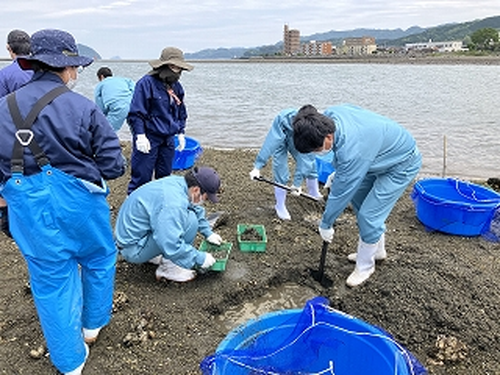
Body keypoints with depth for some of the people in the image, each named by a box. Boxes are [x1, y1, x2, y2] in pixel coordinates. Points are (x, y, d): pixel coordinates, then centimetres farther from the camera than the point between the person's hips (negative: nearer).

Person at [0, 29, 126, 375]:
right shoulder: (84, 108, -13)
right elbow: (113, 167, -11)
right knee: (99, 260, 24)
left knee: (51, 279, 15)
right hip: (77, 201, -3)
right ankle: (93, 325, 43)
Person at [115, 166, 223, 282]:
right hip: (133, 249, -9)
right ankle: (169, 269, -9)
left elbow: (196, 210, 17)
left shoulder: (178, 182, -3)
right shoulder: (172, 204, -31)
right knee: (189, 220, -22)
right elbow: (172, 247, -31)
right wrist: (200, 259, -19)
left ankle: (154, 255, 14)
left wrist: (208, 233, 15)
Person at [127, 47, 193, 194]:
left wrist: (181, 133, 17)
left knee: (165, 175, 14)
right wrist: (140, 135, -18)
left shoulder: (176, 87, 10)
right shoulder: (147, 83, -12)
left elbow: (181, 112, 22)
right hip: (149, 138, -7)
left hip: (168, 139, 7)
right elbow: (136, 113, -13)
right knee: (142, 176, -3)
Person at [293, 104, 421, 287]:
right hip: (383, 154, 9)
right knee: (358, 200, 16)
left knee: (368, 215, -10)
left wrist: (325, 225, -14)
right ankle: (377, 249, 36)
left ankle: (365, 266, 14)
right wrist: (338, 173, 3)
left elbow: (341, 193, -28)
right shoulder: (329, 115, -17)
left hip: (402, 164, -9)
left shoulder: (352, 151, -41)